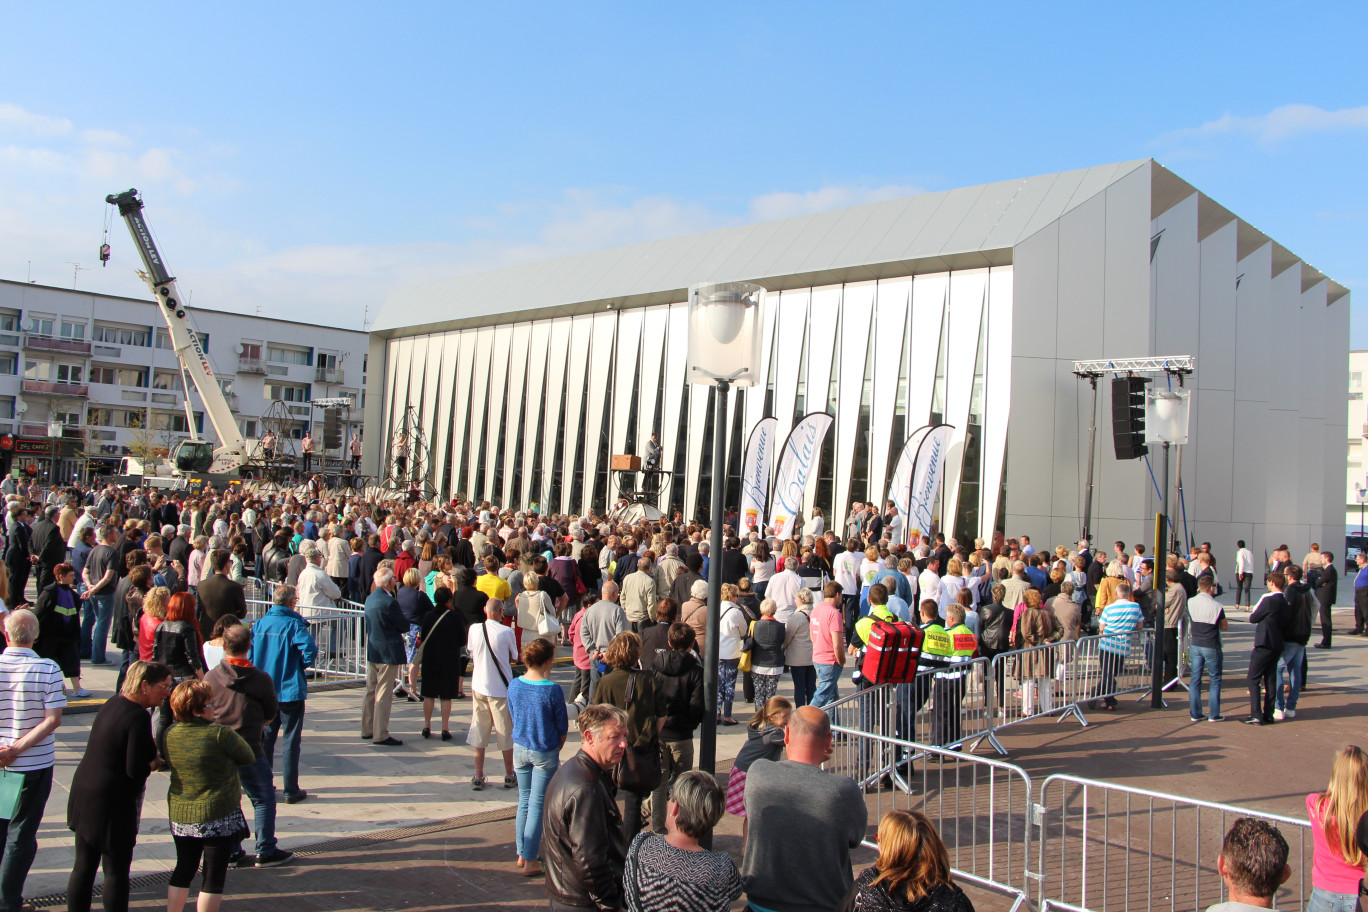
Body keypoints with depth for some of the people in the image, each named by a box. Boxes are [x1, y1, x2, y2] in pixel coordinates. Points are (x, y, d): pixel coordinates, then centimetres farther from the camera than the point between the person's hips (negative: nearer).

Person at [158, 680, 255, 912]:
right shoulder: (220, 734, -21)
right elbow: (248, 757, -7)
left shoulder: (168, 735, -3)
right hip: (220, 816, -6)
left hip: (180, 814, 6)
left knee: (184, 869, 20)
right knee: (214, 876, 6)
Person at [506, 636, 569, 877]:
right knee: (537, 804, 4)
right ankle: (531, 860, 9)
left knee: (524, 801, 17)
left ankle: (522, 854, 26)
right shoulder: (552, 690, -20)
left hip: (519, 749, 5)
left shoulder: (514, 686, -5)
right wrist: (557, 748, 9)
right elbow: (562, 726, -10)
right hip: (545, 753, -5)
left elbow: (514, 717, 8)